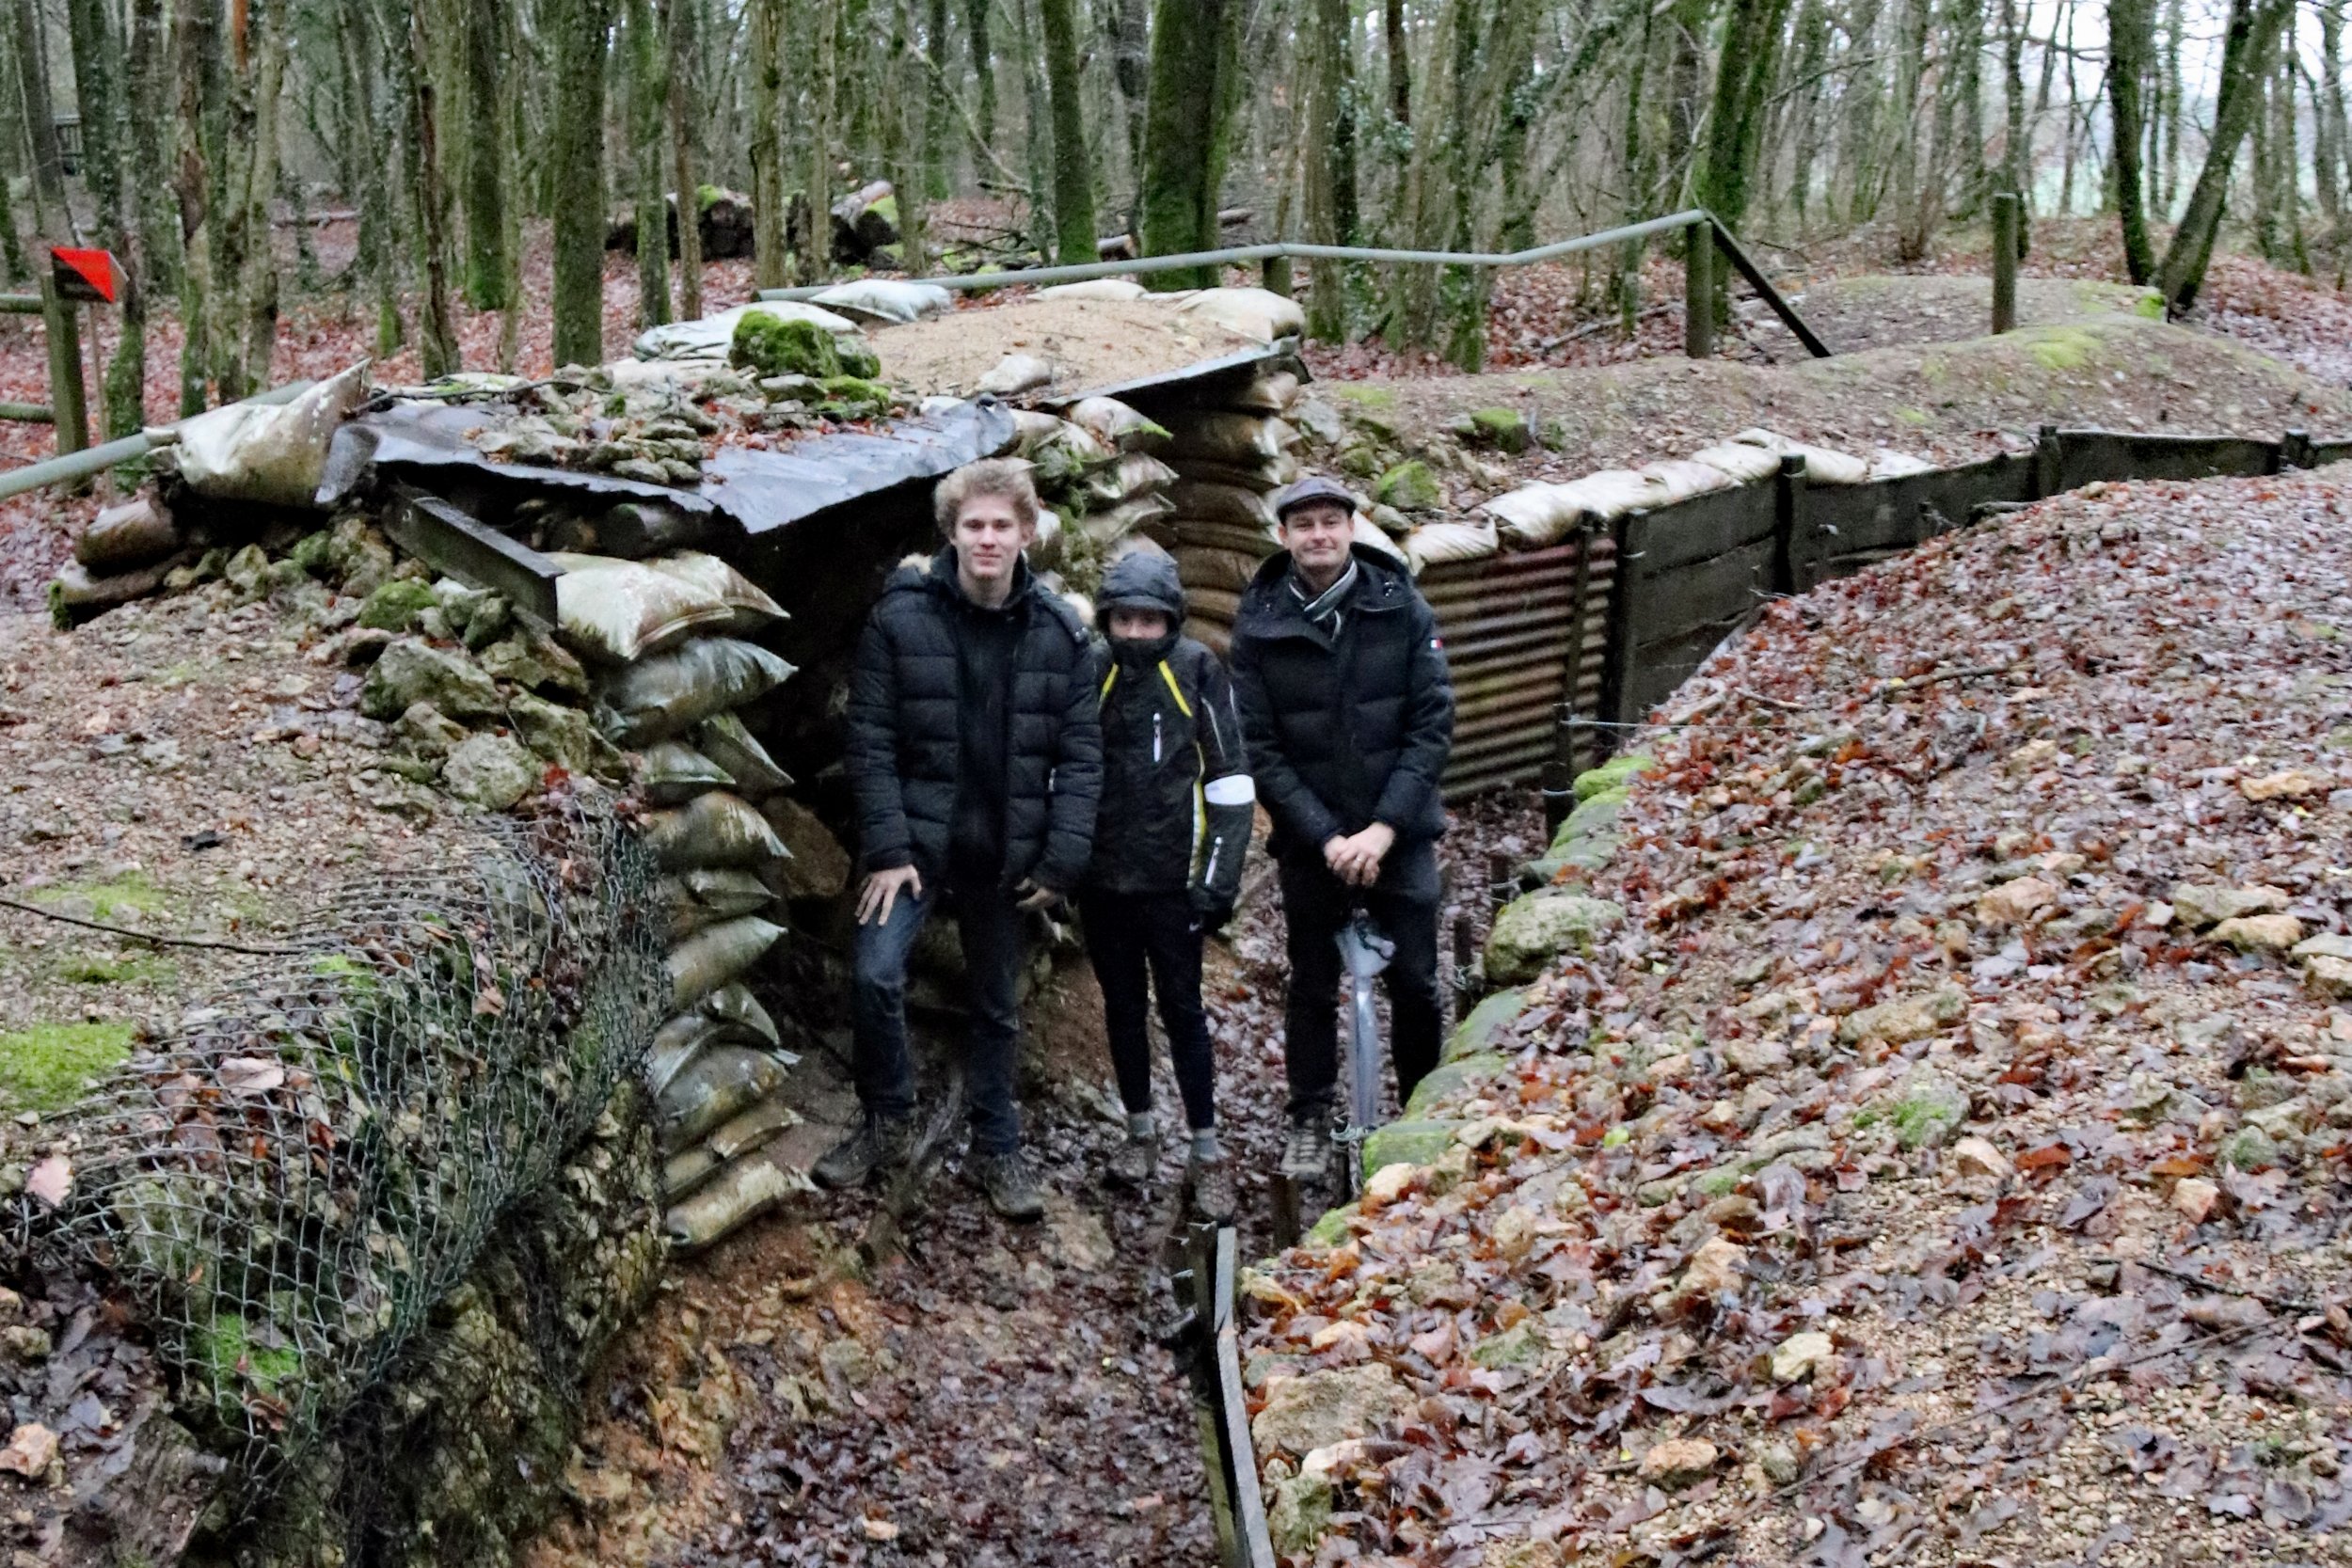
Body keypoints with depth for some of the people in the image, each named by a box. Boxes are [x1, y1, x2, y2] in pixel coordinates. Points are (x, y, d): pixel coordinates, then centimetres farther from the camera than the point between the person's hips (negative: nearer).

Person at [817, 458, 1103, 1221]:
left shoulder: (1062, 633, -2)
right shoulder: (900, 615, -8)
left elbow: (1080, 754, -1)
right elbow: (870, 739, -8)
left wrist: (1062, 858, -7)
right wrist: (888, 848, -14)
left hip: (1006, 852, 2)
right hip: (915, 839, -2)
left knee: (997, 1006, 13)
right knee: (875, 973, -17)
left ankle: (996, 1150, 29)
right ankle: (888, 1123, 6)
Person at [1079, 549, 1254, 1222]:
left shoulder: (1197, 671, -7)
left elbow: (1231, 781, -5)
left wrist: (1219, 877, -8)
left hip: (1170, 881, -3)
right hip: (1102, 879, 3)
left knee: (1183, 1011, 2)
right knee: (1123, 1007, 14)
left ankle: (1207, 1153, 11)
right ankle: (1140, 1133, 29)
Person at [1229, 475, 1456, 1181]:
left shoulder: (1402, 608, -5)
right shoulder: (1258, 626, -5)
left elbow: (1433, 723, -6)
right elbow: (1260, 749, -6)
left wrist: (1384, 827, -14)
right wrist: (1326, 836, -14)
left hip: (1398, 833, 0)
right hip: (1310, 841, 0)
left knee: (1415, 983, 5)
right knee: (1313, 987, 10)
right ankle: (1309, 1120, 25)